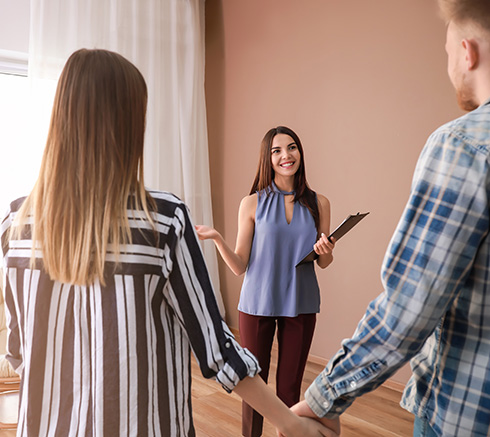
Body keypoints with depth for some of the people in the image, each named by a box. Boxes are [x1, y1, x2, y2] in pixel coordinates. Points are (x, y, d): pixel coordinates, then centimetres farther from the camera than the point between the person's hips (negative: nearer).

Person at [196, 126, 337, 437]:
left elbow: (323, 263, 8)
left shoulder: (318, 203, -1)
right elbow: (240, 267, -6)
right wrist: (217, 238, -21)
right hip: (258, 303, -1)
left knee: (290, 388, 13)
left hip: (300, 305, 1)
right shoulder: (252, 204, -6)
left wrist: (326, 252, -15)